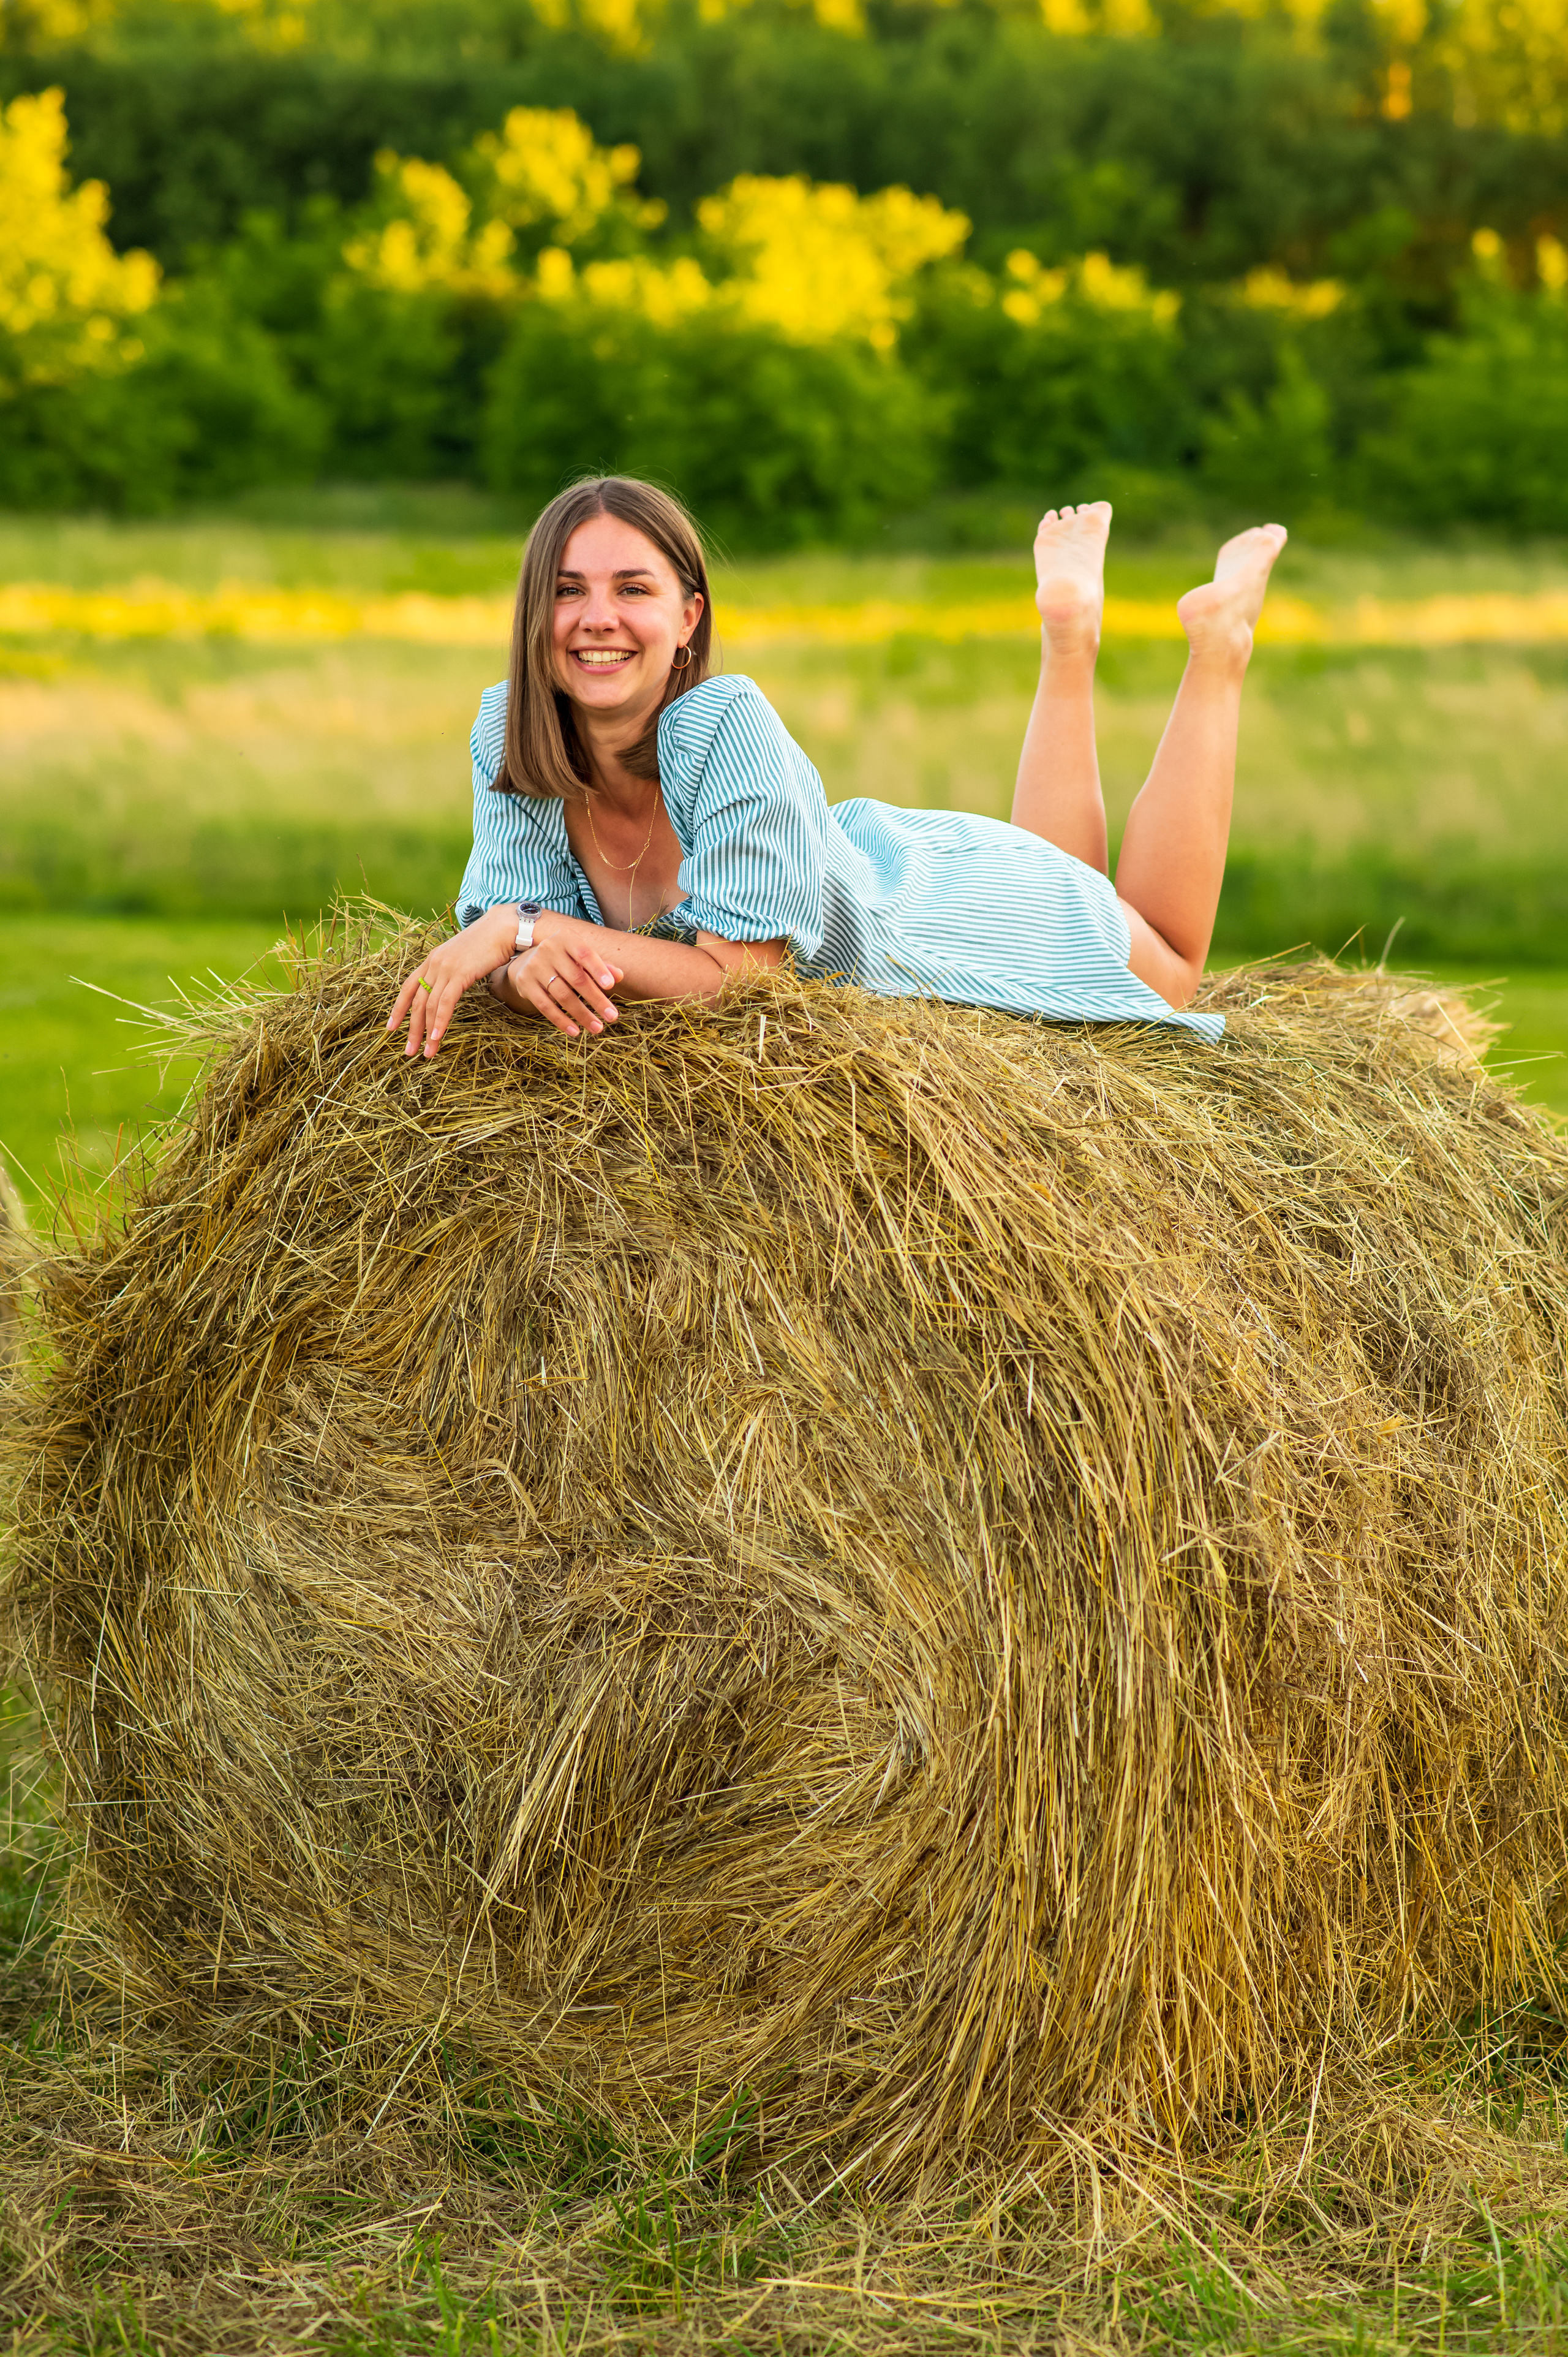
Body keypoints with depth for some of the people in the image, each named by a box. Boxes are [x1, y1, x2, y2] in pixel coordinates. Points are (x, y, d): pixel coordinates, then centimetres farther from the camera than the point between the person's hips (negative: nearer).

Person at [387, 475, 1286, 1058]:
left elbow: (738, 970, -41)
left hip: (939, 898, -4)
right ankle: (1069, 638, 48)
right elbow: (499, 917, -25)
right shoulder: (506, 730, -28)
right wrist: (525, 965, -48)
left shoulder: (729, 723, -42)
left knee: (1169, 969, 29)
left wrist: (527, 928, -46)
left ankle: (1218, 641, 38)